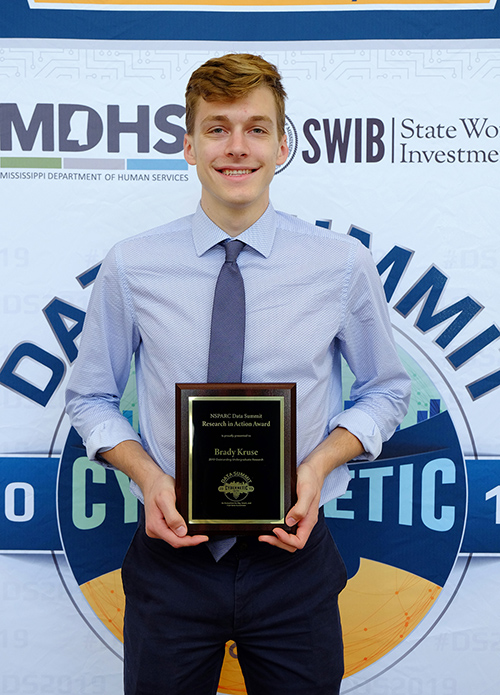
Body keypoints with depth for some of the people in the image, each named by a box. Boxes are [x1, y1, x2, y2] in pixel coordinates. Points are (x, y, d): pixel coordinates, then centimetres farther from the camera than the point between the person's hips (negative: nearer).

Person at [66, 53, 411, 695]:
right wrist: (147, 476, -13)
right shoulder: (130, 268, -5)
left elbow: (386, 389, 5)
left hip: (291, 555, 1)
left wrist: (320, 463, -12)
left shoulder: (343, 264, -6)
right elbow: (89, 397, 5)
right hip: (171, 554, 0)